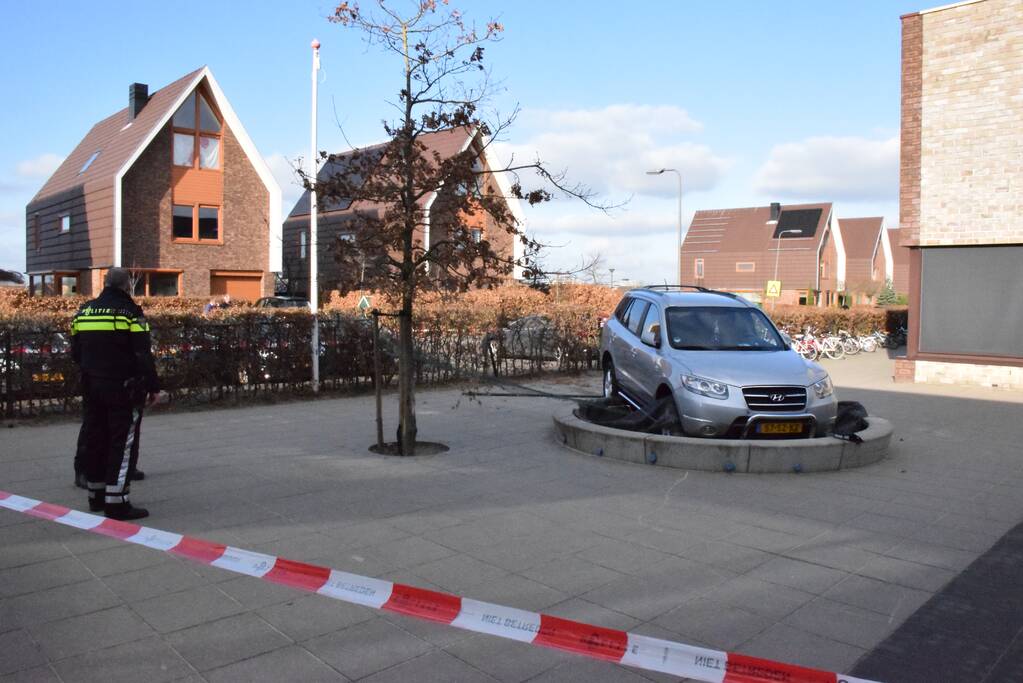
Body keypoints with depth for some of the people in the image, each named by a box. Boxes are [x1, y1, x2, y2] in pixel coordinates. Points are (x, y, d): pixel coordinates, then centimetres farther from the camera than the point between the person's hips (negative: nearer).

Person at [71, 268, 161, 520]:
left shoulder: (84, 311, 9)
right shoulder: (129, 312, -11)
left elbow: (76, 353, 15)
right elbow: (143, 355, -14)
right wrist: (153, 386, -8)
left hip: (91, 387, 7)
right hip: (123, 388, -7)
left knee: (95, 439, 16)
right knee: (123, 443, -3)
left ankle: (96, 496, 27)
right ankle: (116, 502, -6)